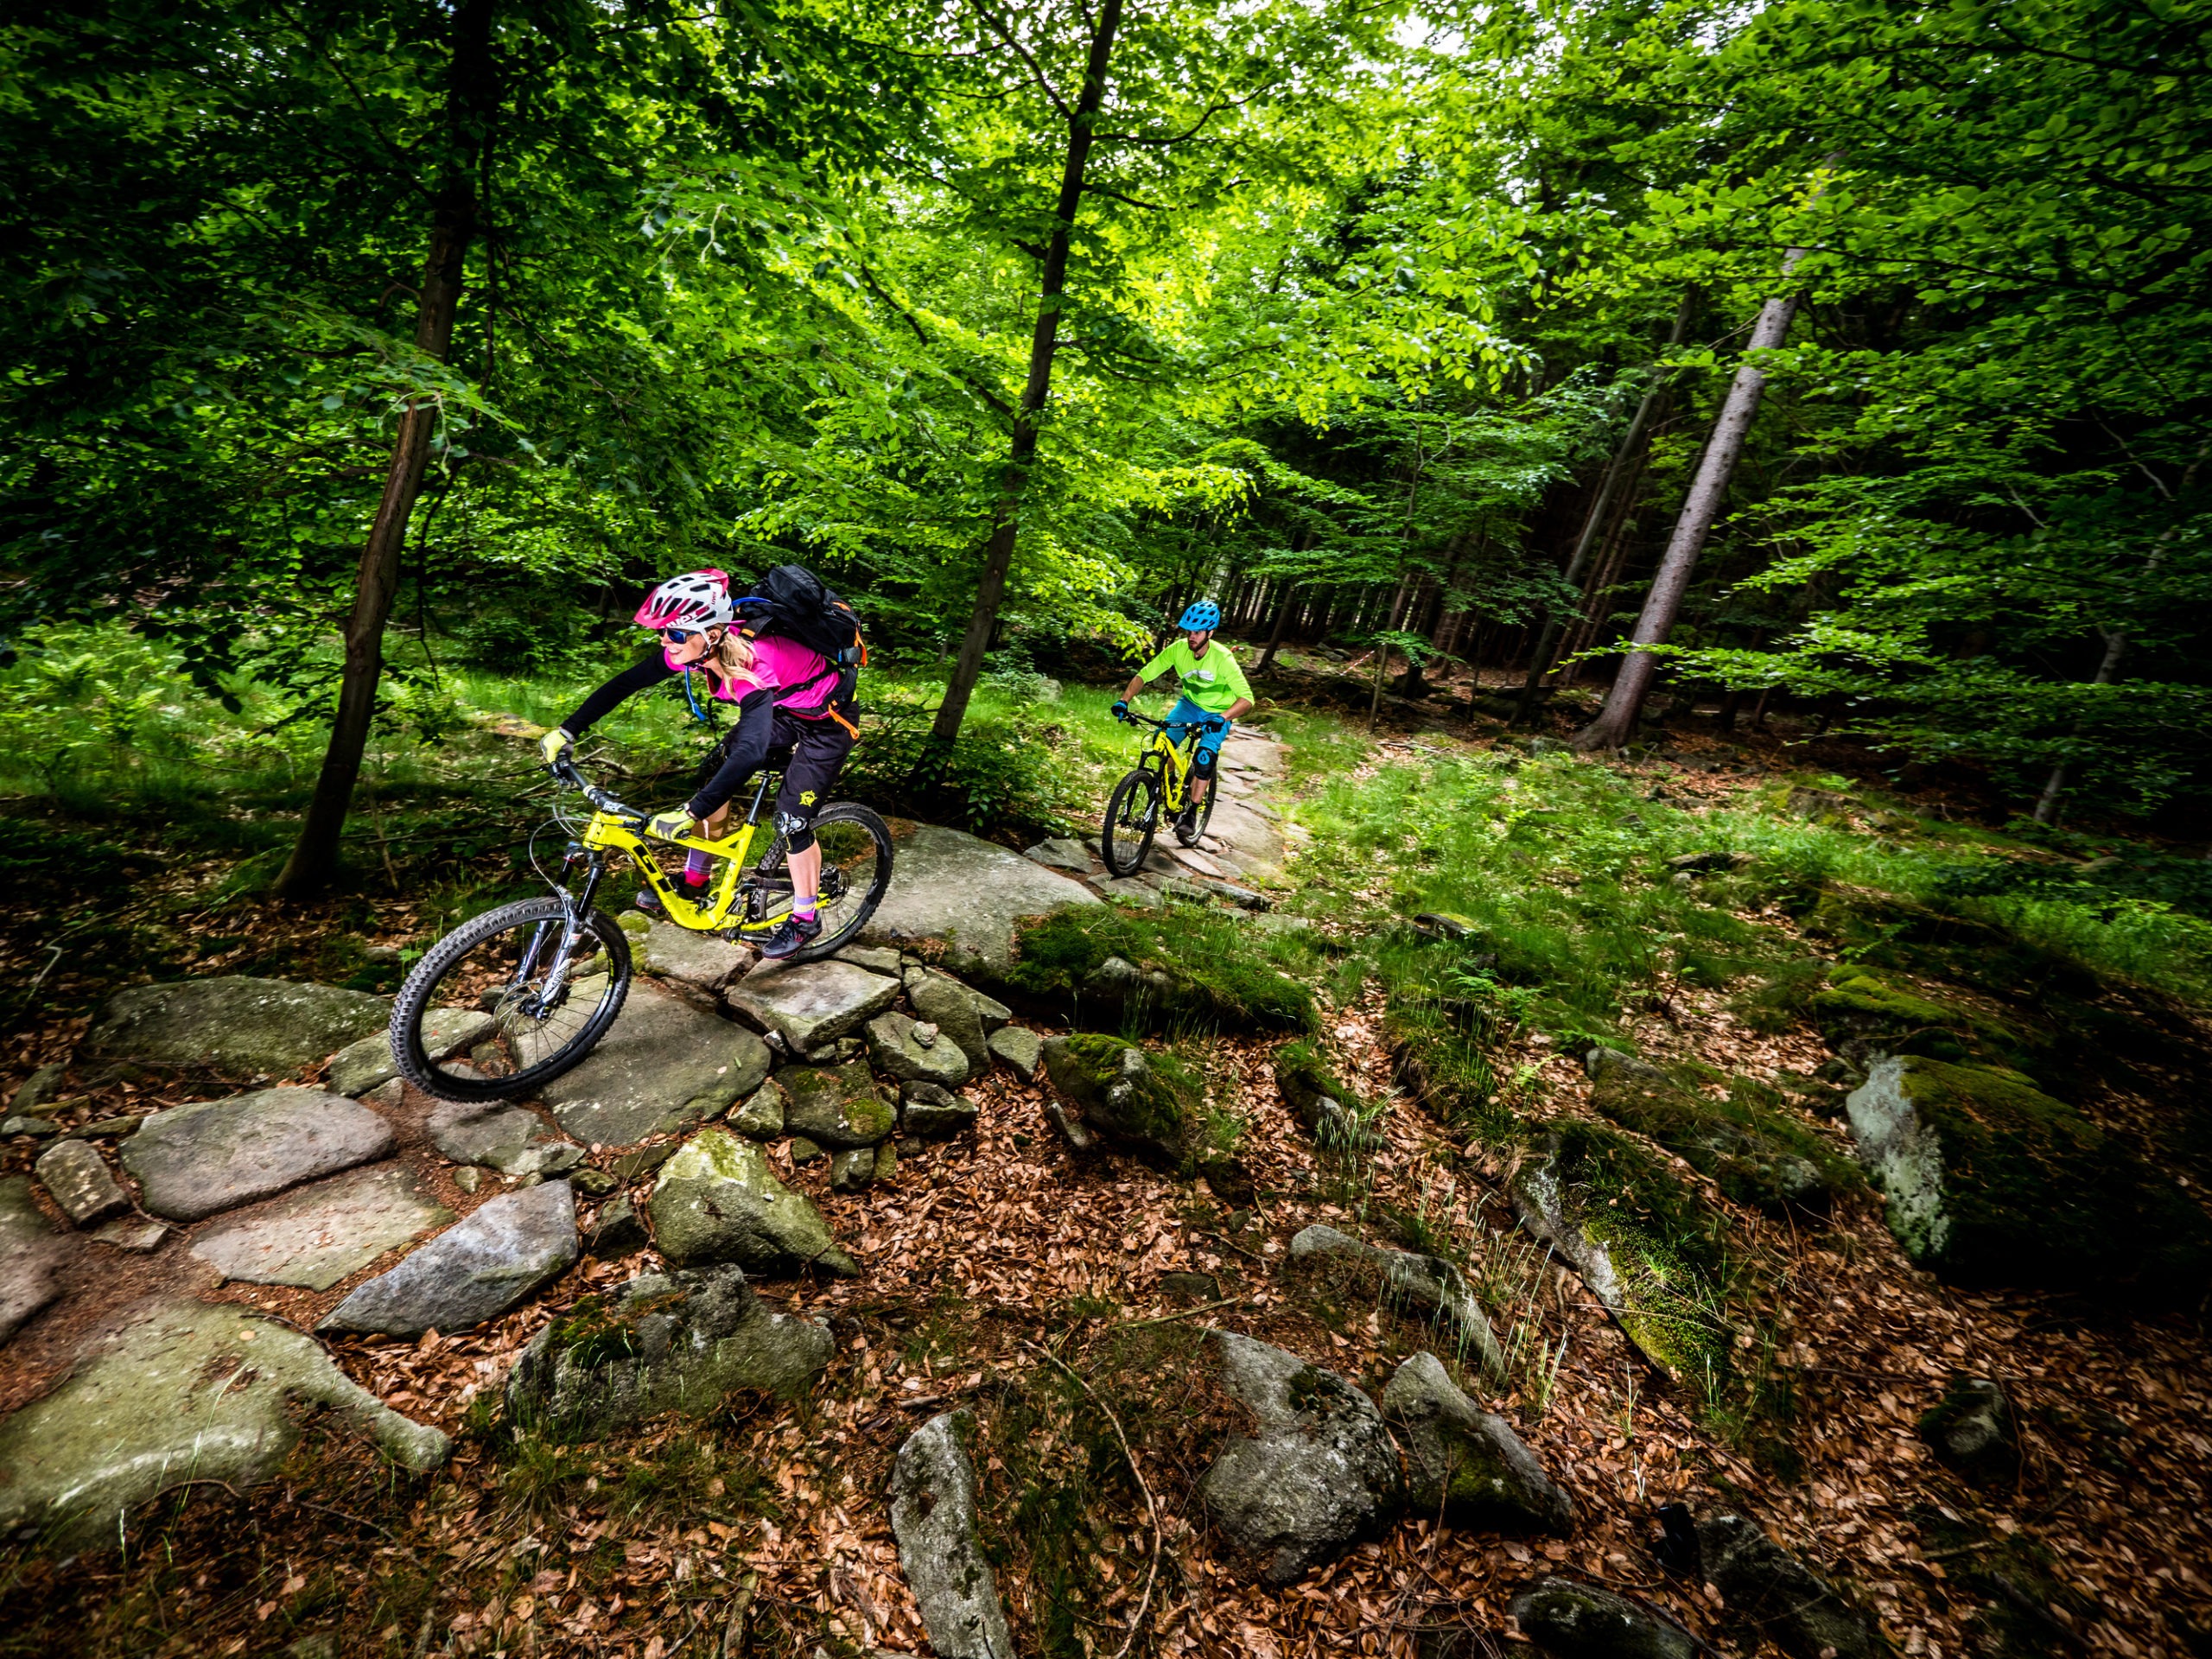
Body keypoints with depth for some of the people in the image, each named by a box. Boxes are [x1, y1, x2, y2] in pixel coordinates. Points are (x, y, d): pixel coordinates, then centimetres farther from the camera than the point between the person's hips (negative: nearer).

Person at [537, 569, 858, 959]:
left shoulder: (751, 665, -38)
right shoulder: (694, 647, -16)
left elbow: (750, 751, -49)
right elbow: (624, 684, -8)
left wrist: (689, 813, -52)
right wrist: (566, 732, -12)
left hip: (826, 721, -8)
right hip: (782, 710, 8)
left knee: (791, 819, -10)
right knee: (712, 774, 0)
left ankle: (806, 919, 10)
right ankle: (694, 880, 17)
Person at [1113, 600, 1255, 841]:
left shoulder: (1222, 658, -30)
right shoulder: (1178, 649, -20)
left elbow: (1246, 697, -33)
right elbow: (1144, 675, -16)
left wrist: (1223, 717, -51)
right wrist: (1124, 701, -32)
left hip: (1217, 713, -4)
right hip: (1190, 703, 4)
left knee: (1205, 757, -23)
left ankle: (1191, 813, -8)